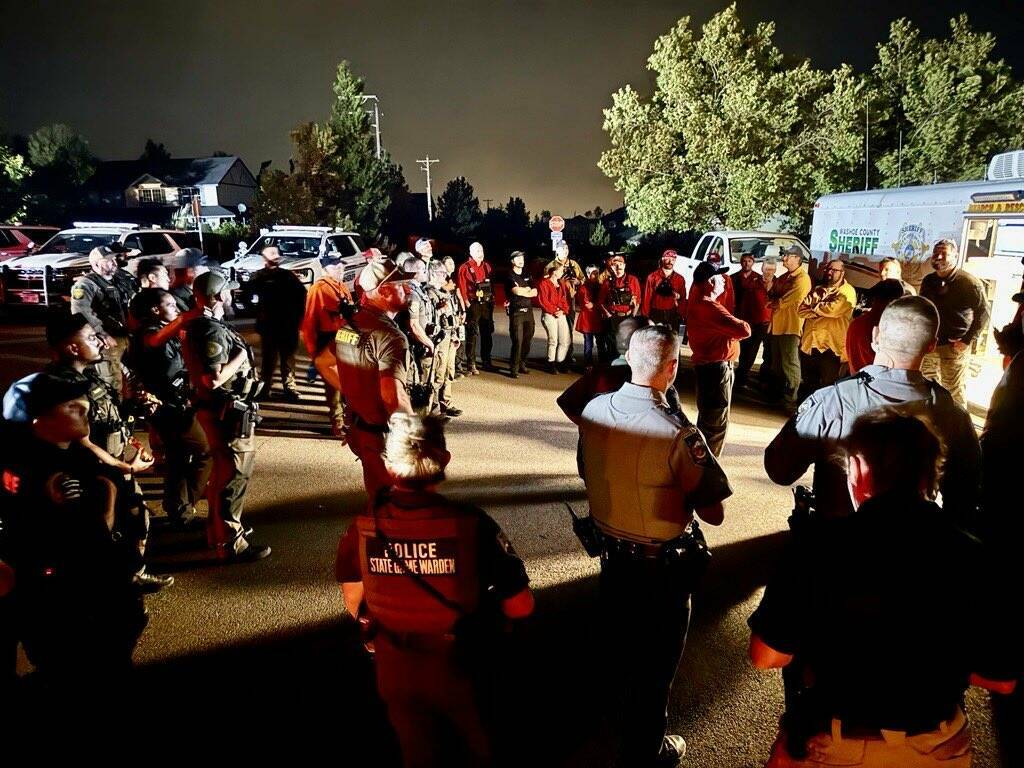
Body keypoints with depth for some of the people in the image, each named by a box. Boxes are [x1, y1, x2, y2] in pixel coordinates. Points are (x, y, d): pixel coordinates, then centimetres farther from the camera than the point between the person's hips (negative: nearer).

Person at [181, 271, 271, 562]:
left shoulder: (197, 326, 11)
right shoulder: (212, 331, -21)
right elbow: (214, 379, -28)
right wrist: (241, 356, -17)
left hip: (219, 410, 11)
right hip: (227, 413, -11)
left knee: (224, 472, 22)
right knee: (235, 476, -3)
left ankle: (218, 530, 36)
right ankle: (230, 544, 5)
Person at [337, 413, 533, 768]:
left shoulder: (362, 528, -20)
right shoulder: (472, 524, -29)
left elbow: (354, 605, -2)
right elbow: (520, 607, -21)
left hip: (394, 669, 2)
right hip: (458, 669, -2)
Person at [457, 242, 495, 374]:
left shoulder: (487, 266, 12)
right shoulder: (465, 268, -5)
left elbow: (492, 285, 15)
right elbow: (462, 288, -8)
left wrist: (492, 300, 8)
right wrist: (467, 304, -13)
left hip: (487, 304, 6)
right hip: (473, 304, -5)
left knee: (487, 333, 12)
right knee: (472, 335, -4)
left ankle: (486, 361, 23)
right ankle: (471, 365, -1)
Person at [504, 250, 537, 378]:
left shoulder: (527, 276, 19)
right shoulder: (510, 277, 0)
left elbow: (535, 292, 8)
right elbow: (517, 291, -17)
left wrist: (522, 291, -7)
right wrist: (528, 290, 1)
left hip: (528, 311, 6)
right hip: (516, 312, -6)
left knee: (527, 340, 6)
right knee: (517, 341, -11)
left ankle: (522, 364, 18)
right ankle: (514, 369, -7)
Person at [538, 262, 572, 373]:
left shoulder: (561, 284, 18)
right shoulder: (544, 284, -5)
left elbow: (565, 299, 15)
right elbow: (543, 301, -11)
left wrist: (563, 310, -3)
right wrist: (554, 311, -13)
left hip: (561, 315, 7)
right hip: (549, 315, -7)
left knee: (565, 341, 3)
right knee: (553, 341, -8)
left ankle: (560, 363, 17)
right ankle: (551, 365, 6)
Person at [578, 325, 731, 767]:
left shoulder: (594, 410, -13)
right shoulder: (679, 435, -30)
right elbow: (713, 514, -22)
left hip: (610, 549, 5)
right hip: (662, 563, -5)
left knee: (622, 628, 32)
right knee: (656, 662, 17)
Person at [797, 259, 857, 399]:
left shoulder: (847, 292, -3)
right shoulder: (818, 290, 17)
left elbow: (833, 309, -20)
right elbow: (800, 309, 5)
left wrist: (813, 306, -4)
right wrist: (819, 312, -11)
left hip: (830, 346, -6)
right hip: (809, 343, 6)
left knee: (828, 387, 1)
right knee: (807, 385, 14)